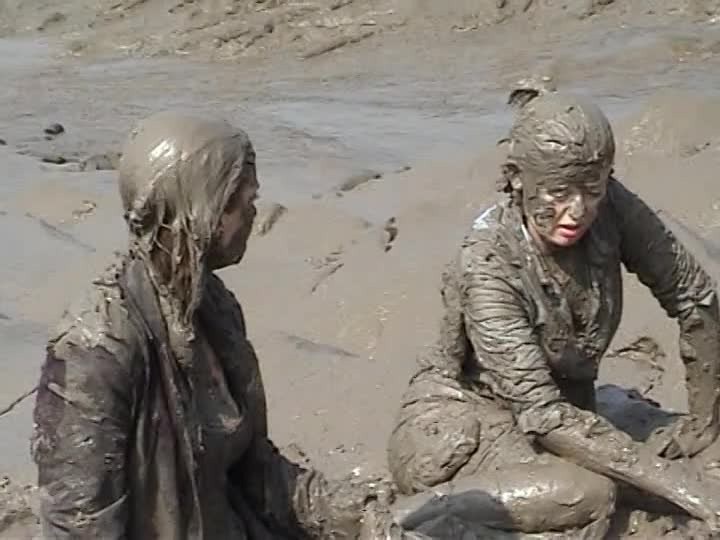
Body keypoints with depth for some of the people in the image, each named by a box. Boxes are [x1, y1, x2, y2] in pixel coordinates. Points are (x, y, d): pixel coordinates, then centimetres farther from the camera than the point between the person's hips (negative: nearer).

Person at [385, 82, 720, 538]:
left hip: (566, 422, 7)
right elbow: (541, 413, -29)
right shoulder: (488, 265, -26)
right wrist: (667, 478, -32)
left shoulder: (613, 211, -14)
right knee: (589, 494, -35)